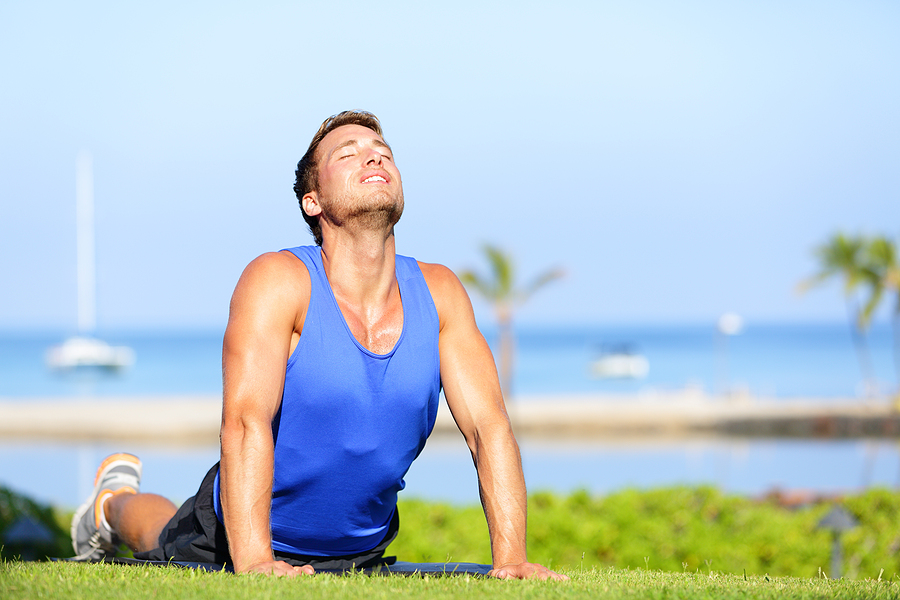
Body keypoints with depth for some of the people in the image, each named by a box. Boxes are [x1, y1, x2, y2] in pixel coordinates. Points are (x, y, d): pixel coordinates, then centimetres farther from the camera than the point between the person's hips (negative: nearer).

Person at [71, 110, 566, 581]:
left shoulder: (439, 293, -15)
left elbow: (489, 426, -18)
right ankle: (114, 501, 54)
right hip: (242, 534, -3)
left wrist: (510, 560, -31)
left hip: (360, 548, 4)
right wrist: (255, 562, -52)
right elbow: (246, 421, -39)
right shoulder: (278, 281, -28)